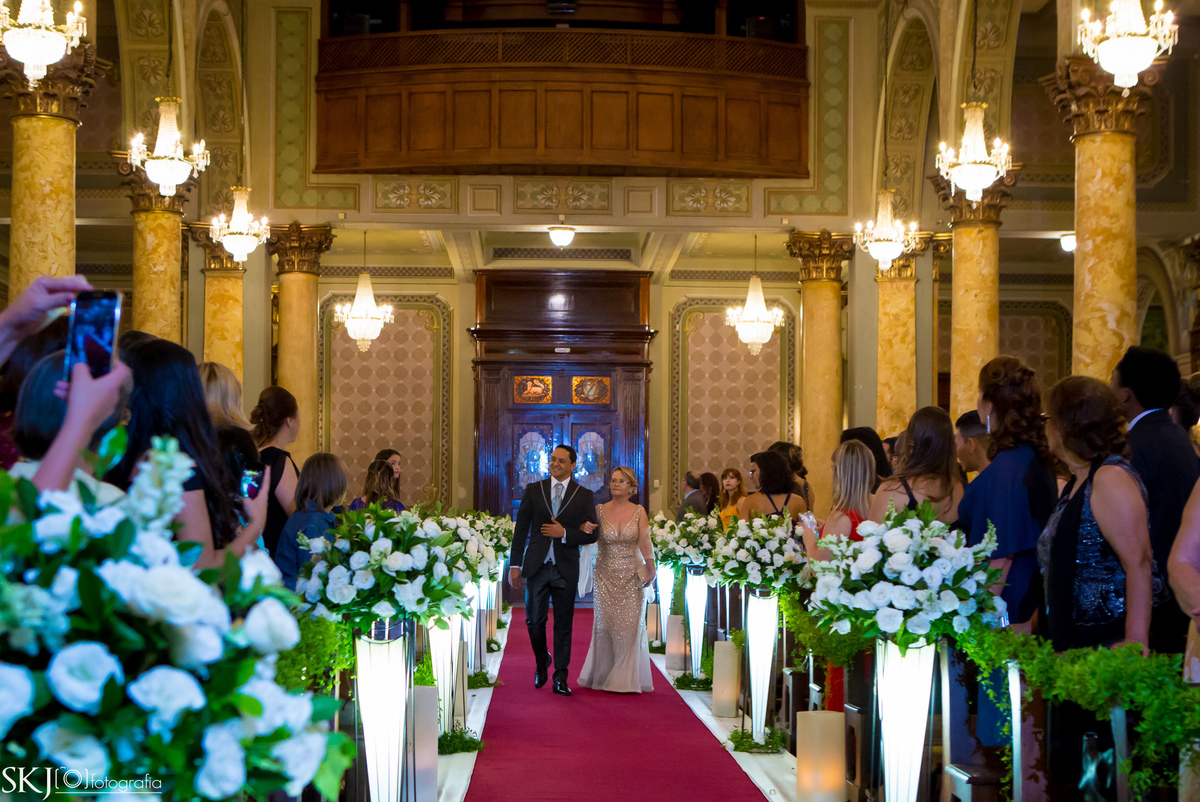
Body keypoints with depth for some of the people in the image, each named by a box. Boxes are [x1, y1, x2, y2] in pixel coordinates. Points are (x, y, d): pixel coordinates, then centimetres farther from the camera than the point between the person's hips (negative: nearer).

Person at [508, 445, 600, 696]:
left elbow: (592, 534, 2)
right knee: (534, 621, 4)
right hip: (537, 566, 1)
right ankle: (542, 662, 30)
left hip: (566, 569, -1)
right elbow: (521, 529, 4)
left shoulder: (584, 495, 4)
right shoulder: (533, 490, 6)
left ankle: (560, 678, 8)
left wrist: (565, 533, -14)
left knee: (563, 625, 2)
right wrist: (515, 564, -1)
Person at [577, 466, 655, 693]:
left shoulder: (639, 512, -1)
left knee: (629, 625, -1)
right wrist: (585, 528, -22)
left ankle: (626, 679, 7)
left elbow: (645, 542, -13)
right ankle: (604, 676, 16)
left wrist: (650, 568, -26)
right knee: (605, 624, 3)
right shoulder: (600, 511, 2)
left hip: (632, 576, -1)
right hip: (606, 575, 1)